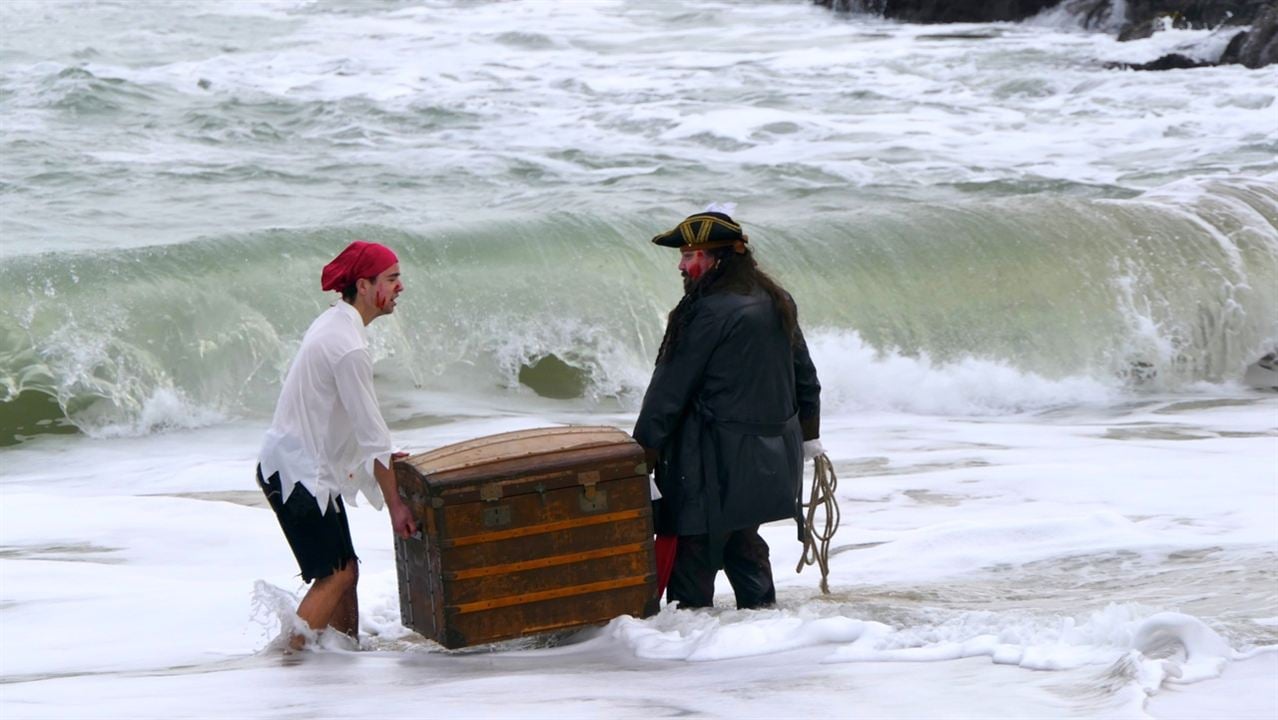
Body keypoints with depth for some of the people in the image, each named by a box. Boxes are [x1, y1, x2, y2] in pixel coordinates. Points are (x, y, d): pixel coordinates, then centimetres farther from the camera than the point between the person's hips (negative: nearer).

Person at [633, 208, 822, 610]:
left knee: (694, 549, -4)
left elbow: (670, 388, -13)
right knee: (744, 544, 21)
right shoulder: (778, 303, 9)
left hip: (718, 462, -9)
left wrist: (644, 448, -10)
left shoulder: (709, 311, -17)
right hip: (771, 460, 9)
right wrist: (809, 434, 30)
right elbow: (805, 377, 19)